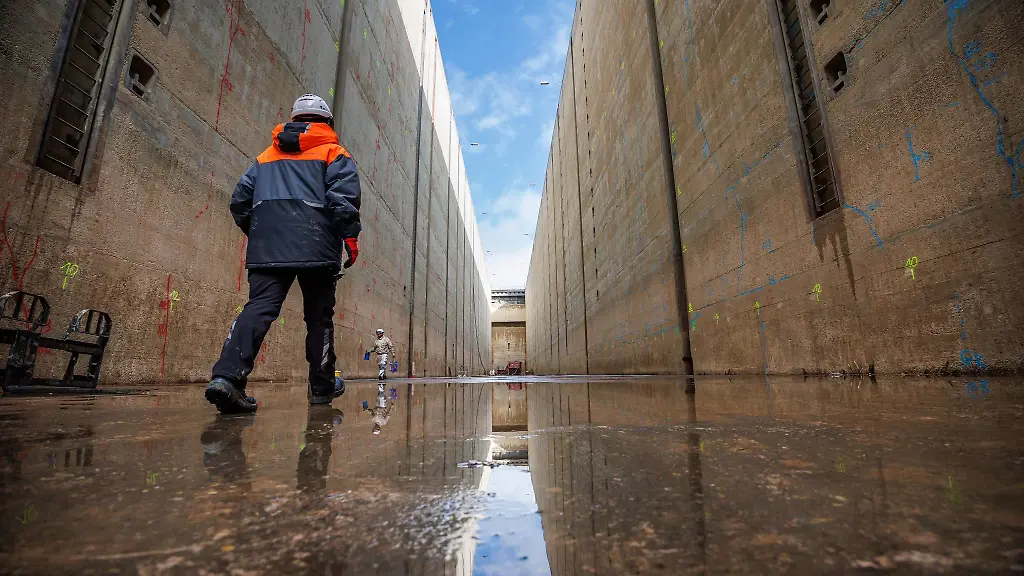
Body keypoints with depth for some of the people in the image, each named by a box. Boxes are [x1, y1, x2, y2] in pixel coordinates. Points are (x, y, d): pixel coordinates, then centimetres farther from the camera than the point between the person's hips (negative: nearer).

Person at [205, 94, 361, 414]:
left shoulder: (266, 156, 24)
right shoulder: (333, 153, 10)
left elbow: (240, 200, 20)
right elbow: (344, 195, -7)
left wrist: (256, 234, 29)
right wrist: (350, 236, -5)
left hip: (266, 248, 4)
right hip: (316, 247, -3)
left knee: (259, 308, -4)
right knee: (319, 316, 5)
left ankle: (227, 376, -24)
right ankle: (321, 386, 12)